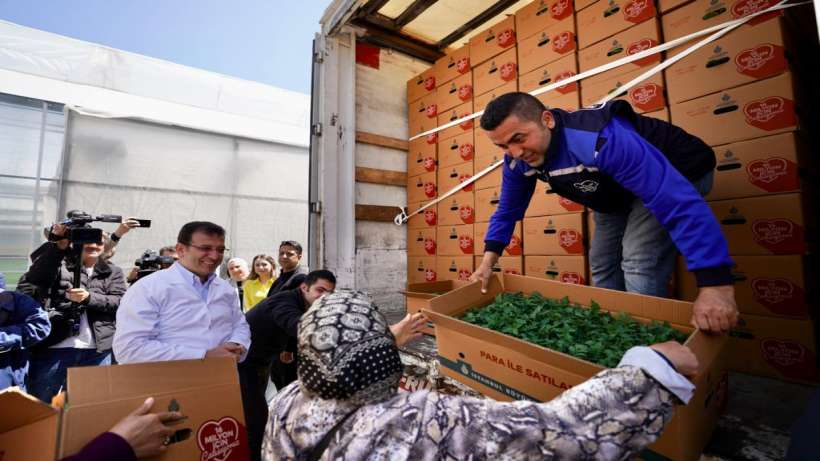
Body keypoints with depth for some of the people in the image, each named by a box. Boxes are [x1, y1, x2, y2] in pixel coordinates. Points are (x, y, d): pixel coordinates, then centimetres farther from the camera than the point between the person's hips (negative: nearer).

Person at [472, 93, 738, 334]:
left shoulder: (602, 140, -43)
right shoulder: (517, 162, -19)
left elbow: (681, 204, -45)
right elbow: (508, 211, -4)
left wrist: (715, 286, -49)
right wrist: (488, 262, -11)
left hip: (678, 174, -7)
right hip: (617, 194, 7)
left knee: (639, 265, -21)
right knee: (602, 267, 10)